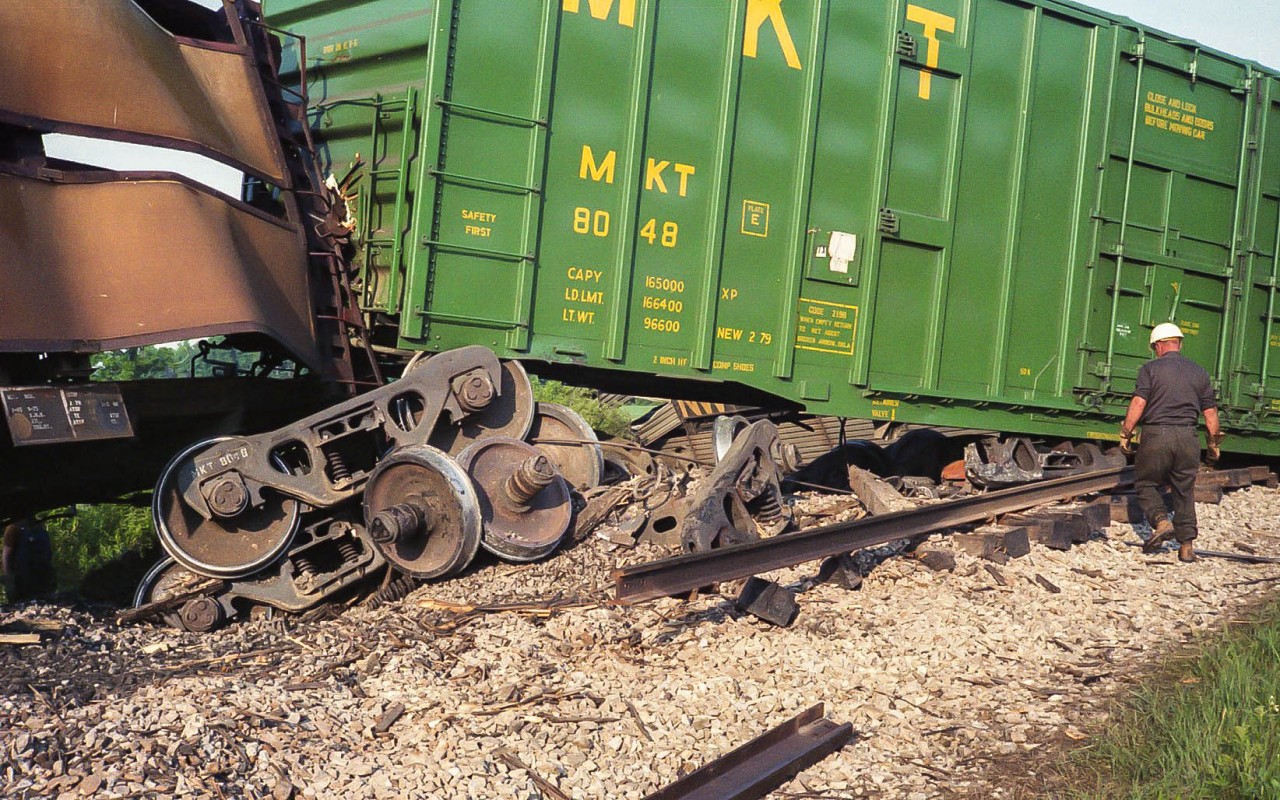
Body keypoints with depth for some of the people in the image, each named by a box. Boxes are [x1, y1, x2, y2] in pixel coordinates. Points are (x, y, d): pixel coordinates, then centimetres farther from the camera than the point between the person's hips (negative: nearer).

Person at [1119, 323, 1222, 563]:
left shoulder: (1151, 368, -1)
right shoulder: (1199, 372, 11)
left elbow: (1138, 403, -10)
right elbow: (1210, 412, 11)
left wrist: (1125, 435, -4)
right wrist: (1214, 444, 20)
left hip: (1156, 435, -3)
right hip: (1187, 437, 4)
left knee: (1146, 483, 12)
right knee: (1184, 491, 11)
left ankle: (1161, 521, -11)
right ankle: (1186, 545, 10)